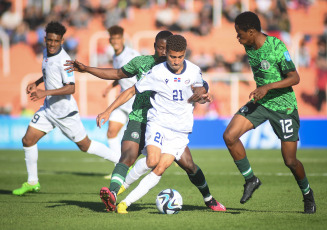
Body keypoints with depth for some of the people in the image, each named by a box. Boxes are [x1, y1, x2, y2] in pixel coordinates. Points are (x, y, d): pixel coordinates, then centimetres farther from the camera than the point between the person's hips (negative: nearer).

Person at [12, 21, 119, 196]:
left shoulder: (63, 60, -22)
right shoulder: (46, 53, 5)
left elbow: (71, 88, -28)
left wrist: (46, 92, -33)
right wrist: (36, 83, 12)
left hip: (65, 111, -8)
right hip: (48, 109, 8)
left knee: (85, 145, 2)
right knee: (28, 140, 2)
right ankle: (32, 182, 16)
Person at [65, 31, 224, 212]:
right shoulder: (141, 62, 3)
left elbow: (202, 84, 0)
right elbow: (117, 74, 16)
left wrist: (200, 91, -25)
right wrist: (86, 69, 13)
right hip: (139, 120, -1)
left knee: (188, 164, -3)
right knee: (128, 157, -26)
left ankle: (208, 199, 20)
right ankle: (112, 195, -40)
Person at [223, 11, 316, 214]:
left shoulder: (277, 47, -22)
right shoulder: (249, 46, -1)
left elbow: (295, 78, -21)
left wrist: (268, 87, -30)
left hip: (284, 106, -6)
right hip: (260, 102, 6)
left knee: (290, 160, -2)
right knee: (230, 136, -14)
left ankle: (307, 194, 26)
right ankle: (250, 179, 4)